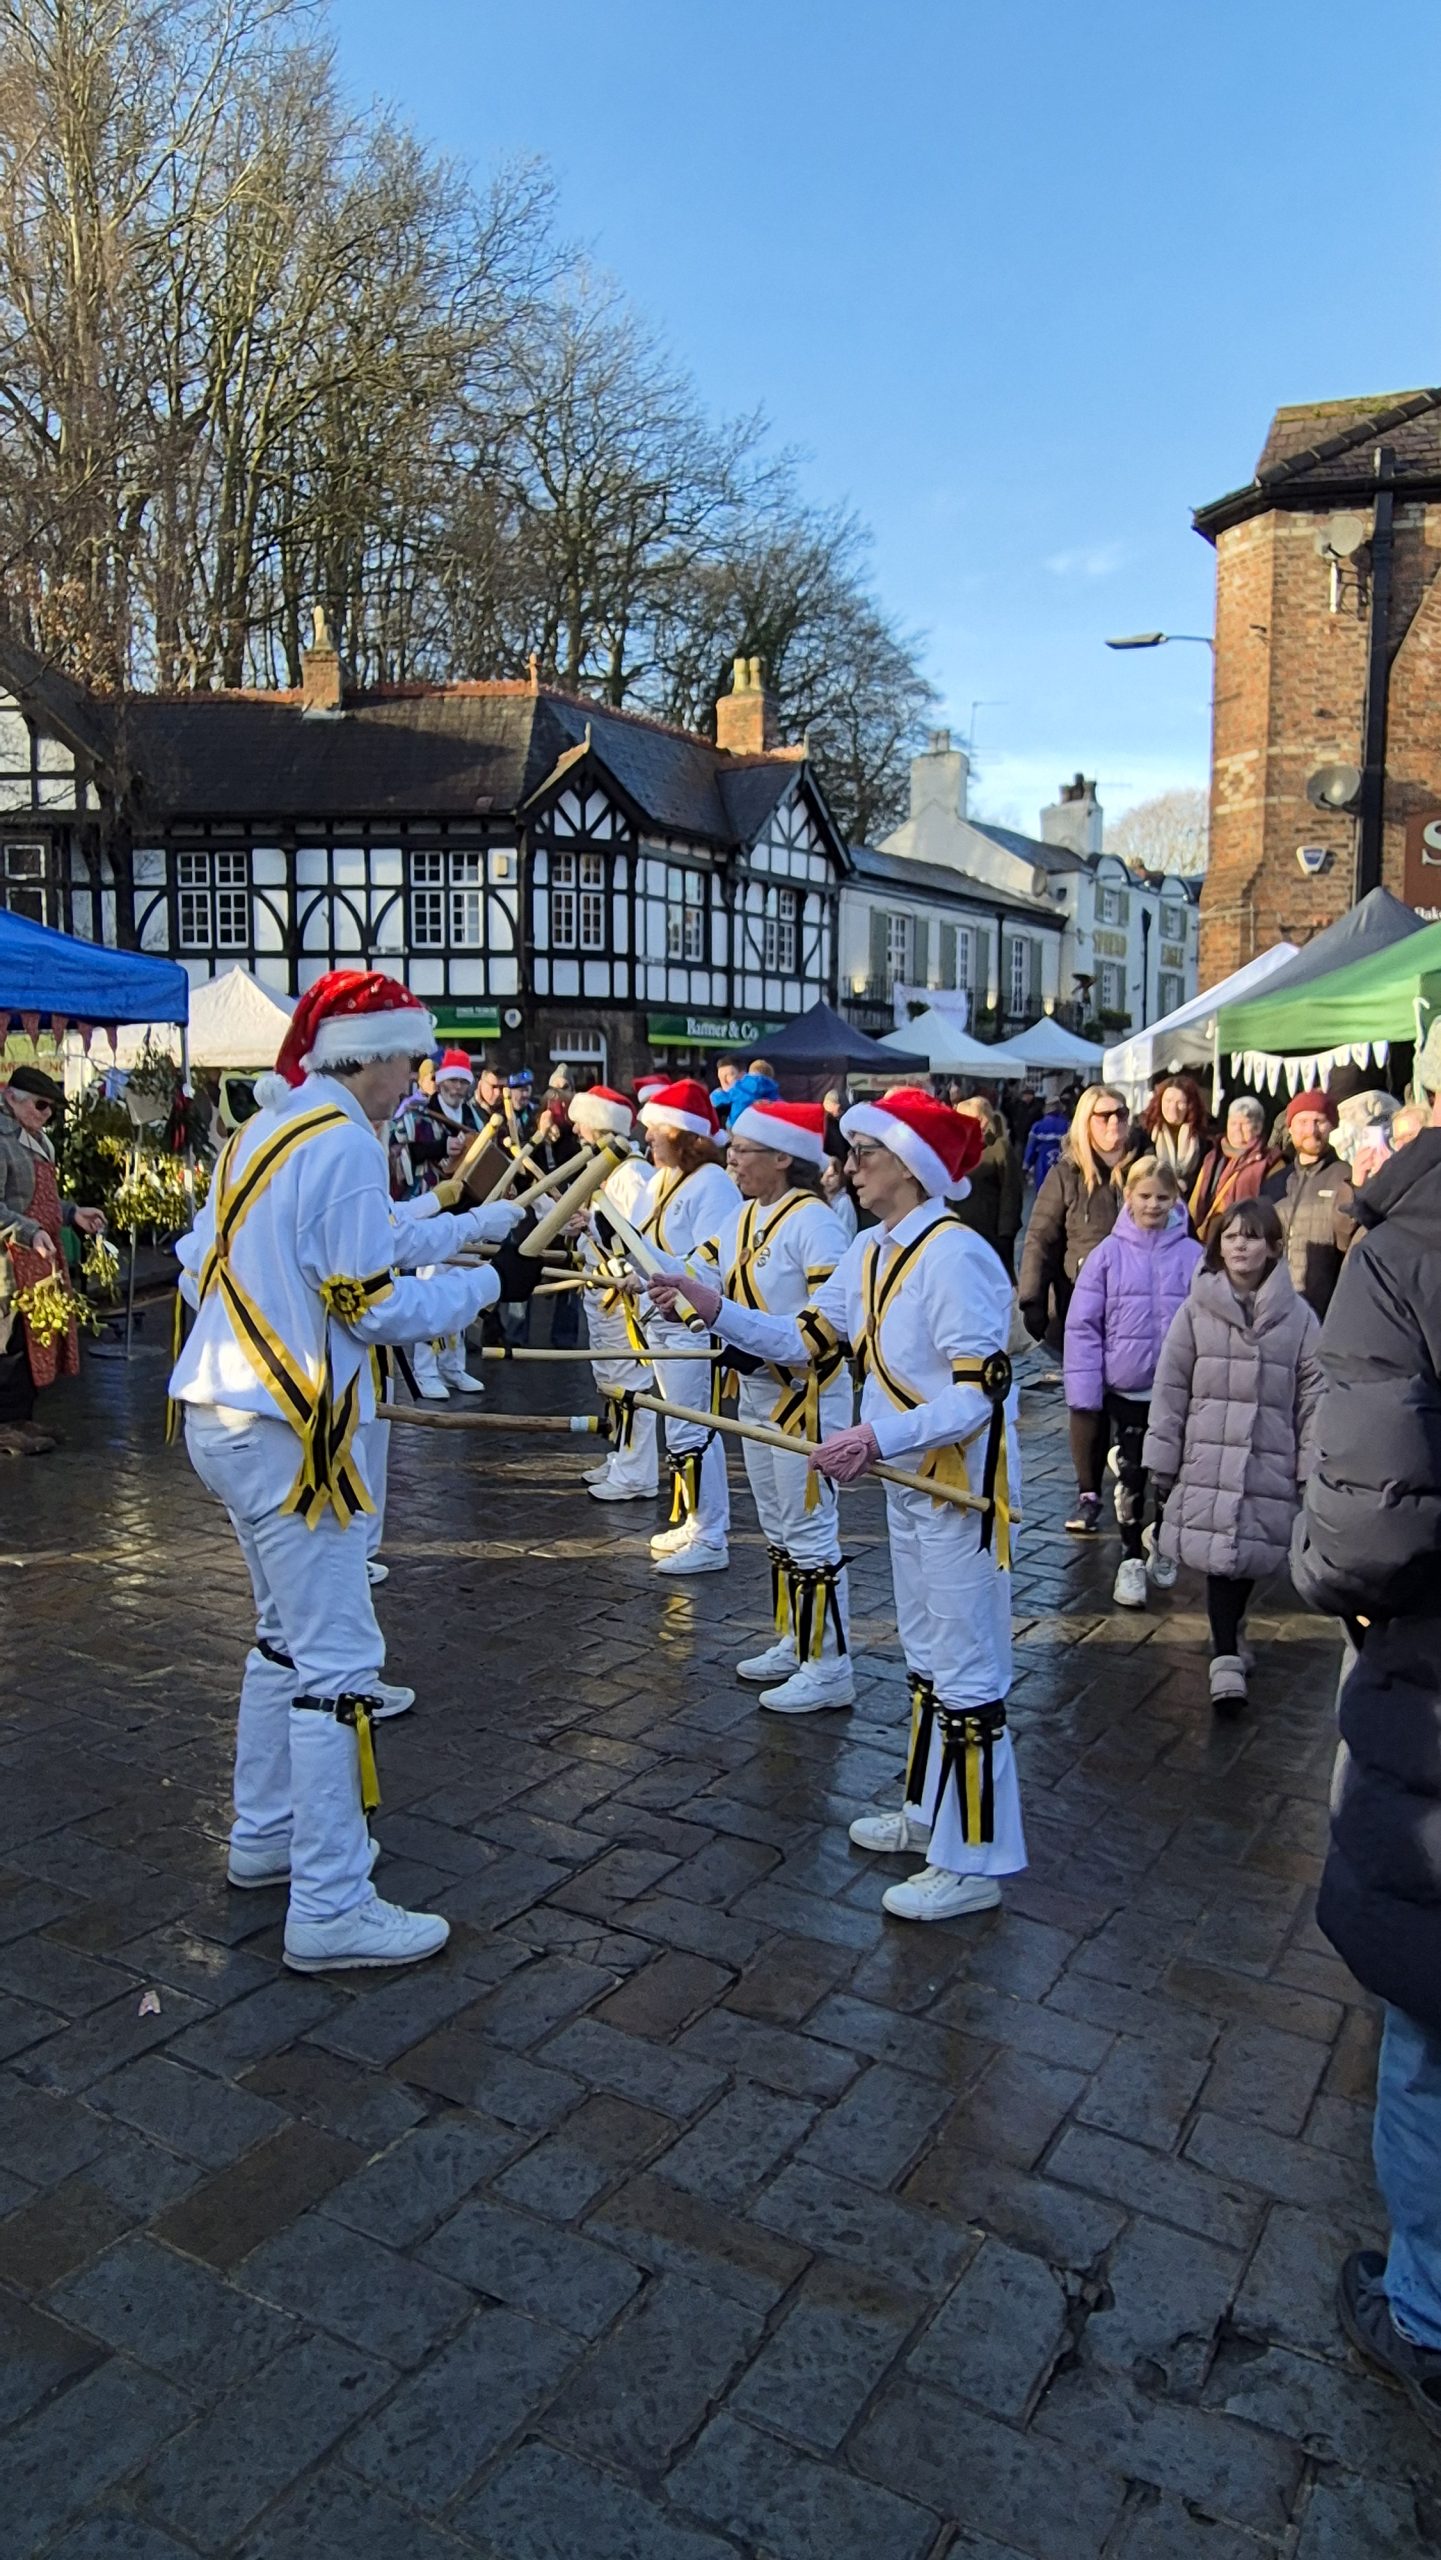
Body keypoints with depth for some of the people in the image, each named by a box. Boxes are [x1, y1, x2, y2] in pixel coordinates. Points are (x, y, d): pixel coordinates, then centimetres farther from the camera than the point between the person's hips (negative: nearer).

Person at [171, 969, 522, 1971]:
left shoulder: (256, 1136, 14)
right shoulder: (346, 1146, -15)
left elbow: (205, 1272, 18)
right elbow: (372, 1307, -17)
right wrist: (473, 1287, -1)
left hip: (221, 1416, 10)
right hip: (291, 1431, -10)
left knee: (287, 1632, 22)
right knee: (336, 1659, -4)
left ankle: (266, 1835, 34)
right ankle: (332, 1908, 2)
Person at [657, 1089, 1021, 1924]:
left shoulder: (954, 1257, -23)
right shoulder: (871, 1252, 6)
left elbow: (982, 1391, -27)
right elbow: (810, 1338, 11)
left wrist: (880, 1434, -35)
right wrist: (719, 1311, 1)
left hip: (964, 1487, -10)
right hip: (909, 1480, 10)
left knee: (967, 1673, 0)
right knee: (926, 1659, 22)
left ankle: (975, 1861, 13)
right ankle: (931, 1811, 39)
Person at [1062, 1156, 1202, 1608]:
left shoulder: (1193, 1255, -6)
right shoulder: (1109, 1253, -7)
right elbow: (1082, 1326, -5)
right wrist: (1084, 1393, -8)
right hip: (1125, 1387, -1)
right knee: (1131, 1477, 8)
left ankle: (1163, 1542, 39)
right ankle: (1131, 1560, 22)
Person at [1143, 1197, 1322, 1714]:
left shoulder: (1297, 1316, 2)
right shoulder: (1197, 1310, 0)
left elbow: (1313, 1397, 3)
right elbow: (1169, 1389, 2)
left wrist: (1312, 1469, 0)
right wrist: (1162, 1463, 1)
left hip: (1270, 1464, 1)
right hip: (1208, 1460, -1)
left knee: (1251, 1558, 9)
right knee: (1219, 1556, -6)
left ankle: (1230, 1632, 33)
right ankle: (1226, 1660, 0)